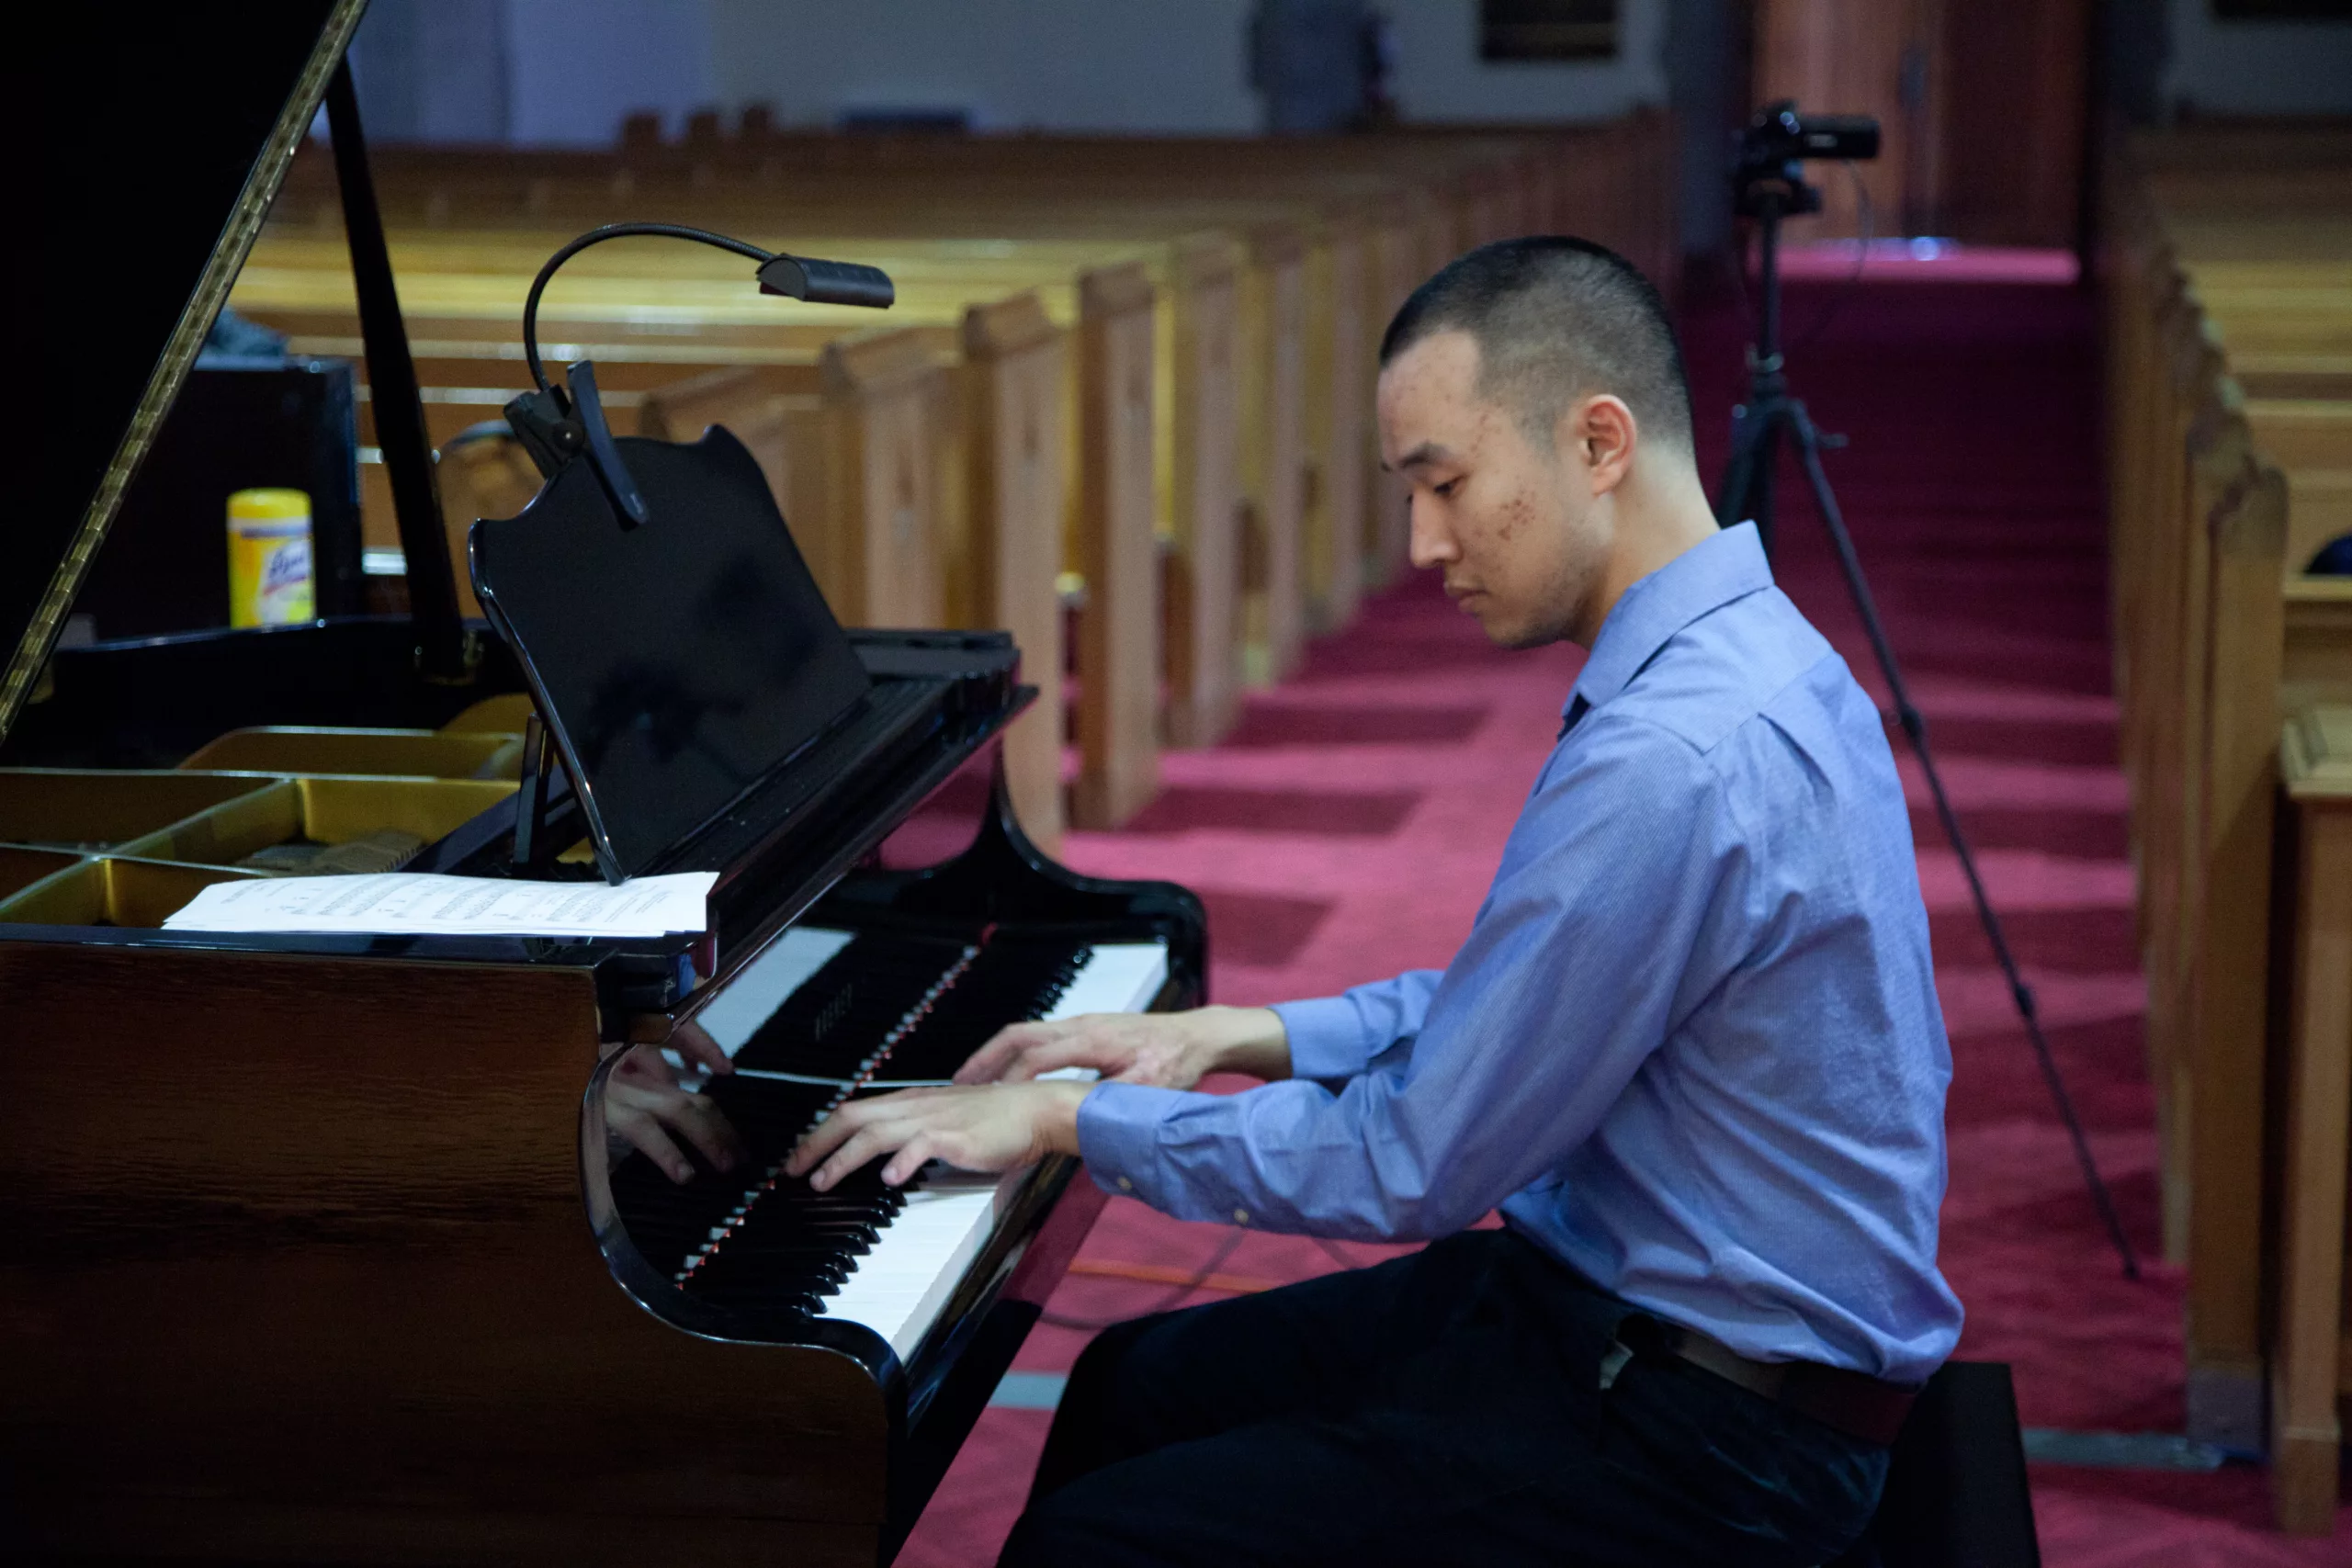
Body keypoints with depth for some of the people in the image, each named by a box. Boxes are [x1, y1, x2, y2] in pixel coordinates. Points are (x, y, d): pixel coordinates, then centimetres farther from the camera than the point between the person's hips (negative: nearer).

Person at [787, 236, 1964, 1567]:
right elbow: (1512, 1006, 18)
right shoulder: (1737, 651, 6)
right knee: (1134, 1388, 17)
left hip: (1707, 1439, -10)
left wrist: (1068, 1120, -12)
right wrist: (1245, 1037, 10)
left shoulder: (1673, 763, -27)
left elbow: (1417, 1166, -22)